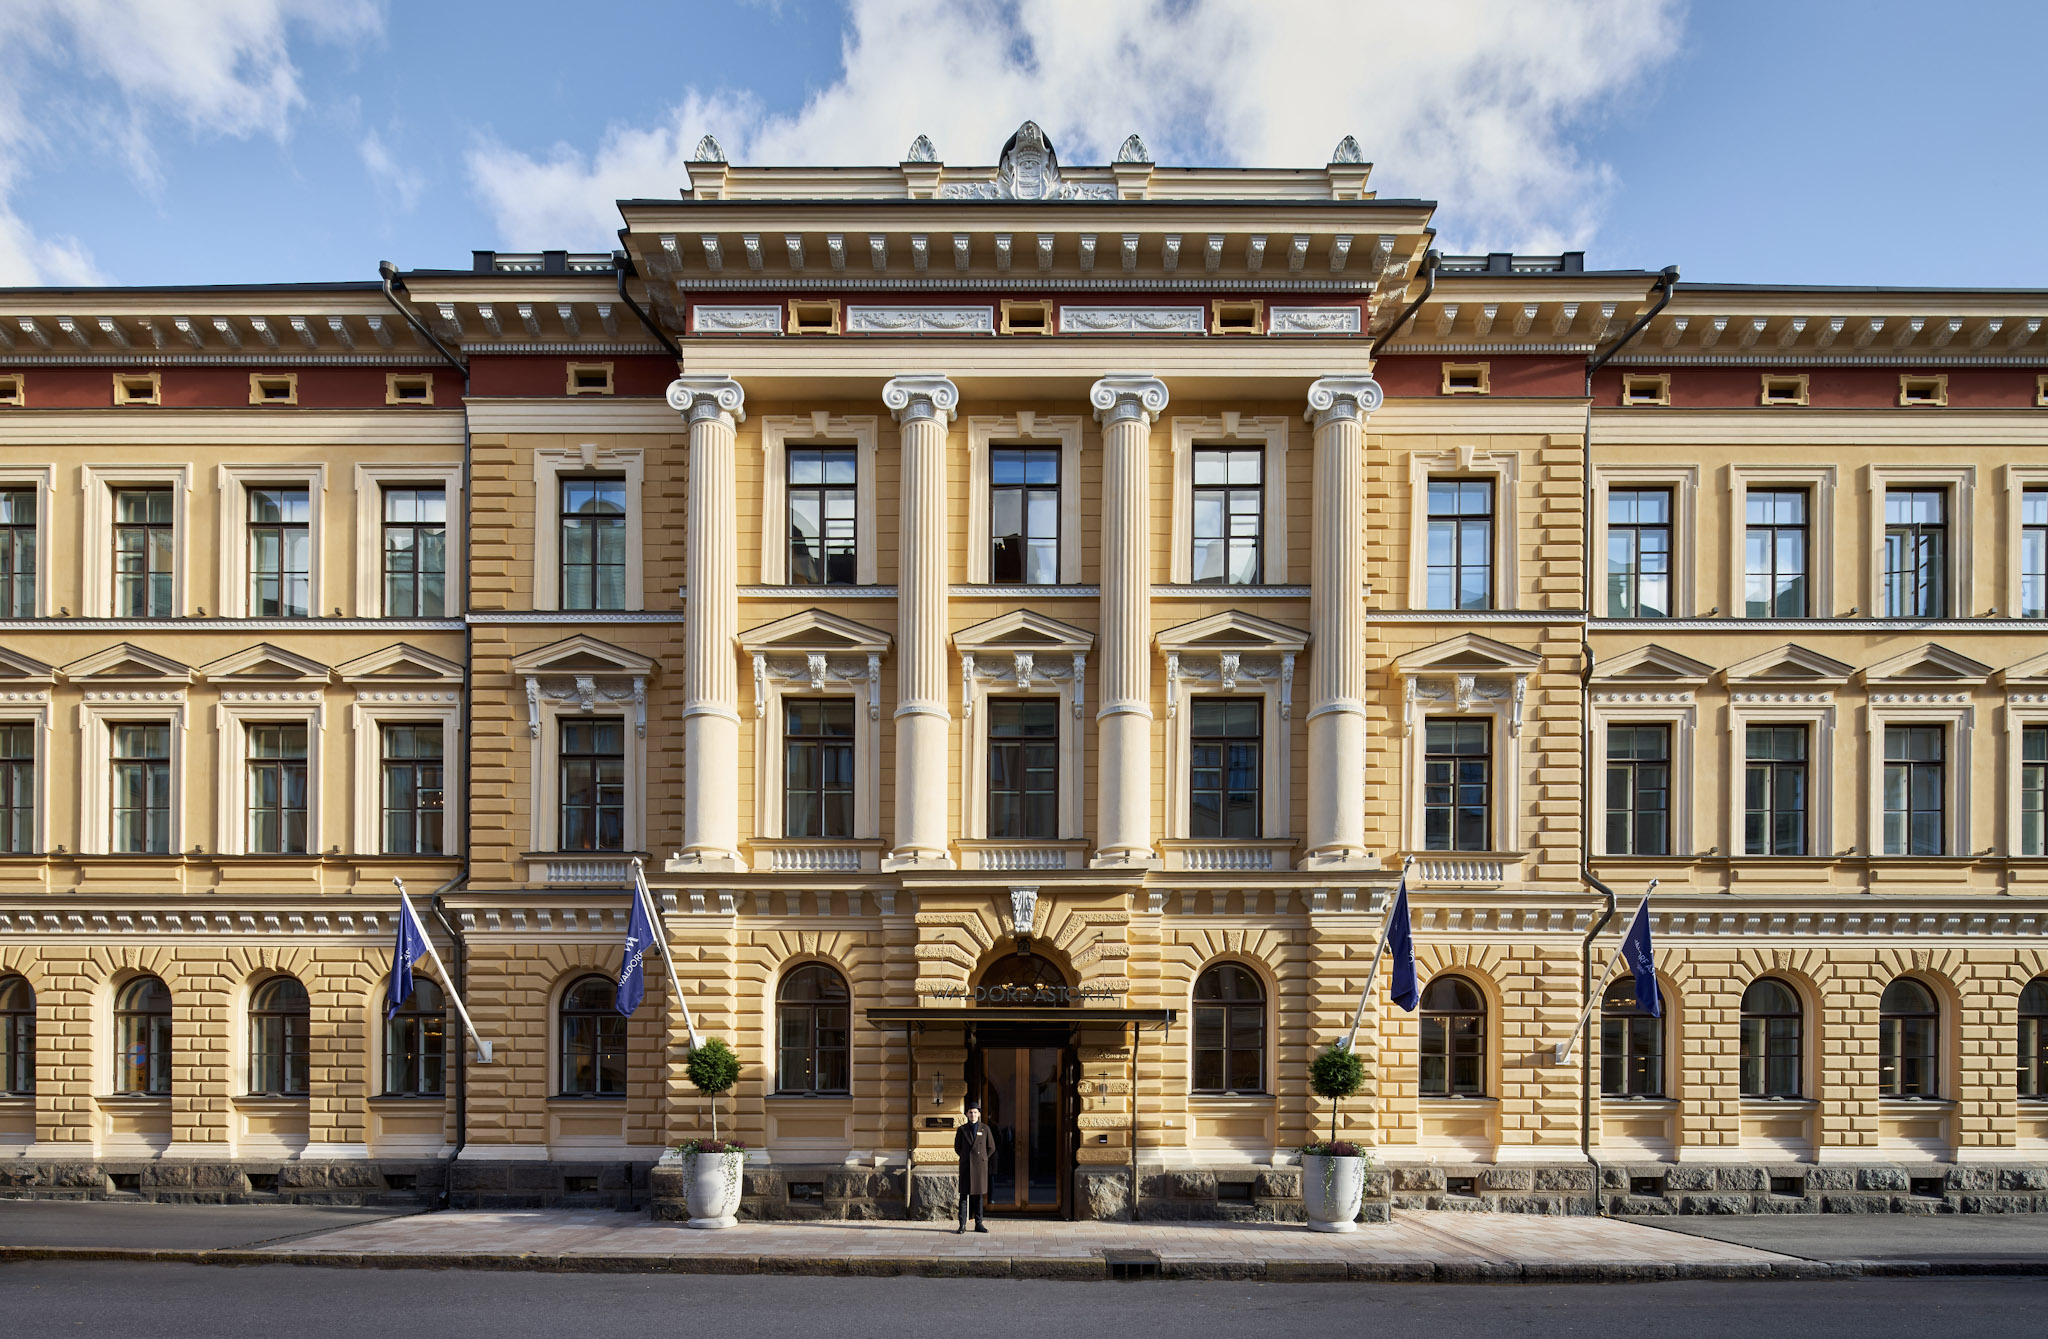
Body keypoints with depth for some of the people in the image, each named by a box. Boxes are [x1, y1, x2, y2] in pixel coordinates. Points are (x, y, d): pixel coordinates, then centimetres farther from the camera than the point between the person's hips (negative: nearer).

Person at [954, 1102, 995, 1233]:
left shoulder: (985, 1129, 3)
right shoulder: (962, 1130, 4)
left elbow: (991, 1148, 10)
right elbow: (957, 1148, 14)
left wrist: (982, 1159, 7)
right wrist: (967, 1158, 11)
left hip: (980, 1166, 0)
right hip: (965, 1167, 0)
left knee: (979, 1196, 4)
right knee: (964, 1195, -3)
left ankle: (978, 1224, 10)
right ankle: (962, 1225, -1)